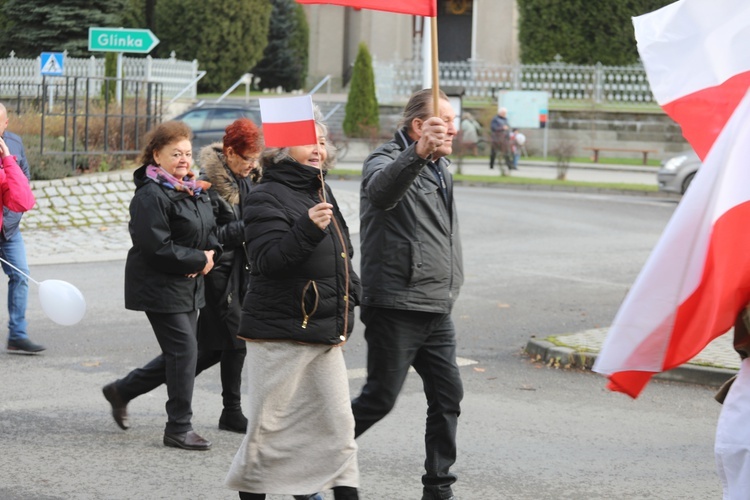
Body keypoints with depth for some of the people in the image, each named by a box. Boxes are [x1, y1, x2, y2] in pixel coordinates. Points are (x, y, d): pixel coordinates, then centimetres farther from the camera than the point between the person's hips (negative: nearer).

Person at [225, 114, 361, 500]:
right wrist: (308, 229, -36)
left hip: (325, 332, 7)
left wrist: (348, 304, 17)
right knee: (270, 424, 0)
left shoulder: (322, 193, 15)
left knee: (338, 422, 4)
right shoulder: (266, 197, -10)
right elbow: (269, 259, -23)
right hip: (280, 333, -7)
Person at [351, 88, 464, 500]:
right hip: (395, 308, -8)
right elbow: (382, 188, -38)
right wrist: (417, 153, -56)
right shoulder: (388, 161, -10)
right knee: (380, 398, -5)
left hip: (437, 311, 8)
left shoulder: (439, 168, 19)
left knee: (448, 396, 5)